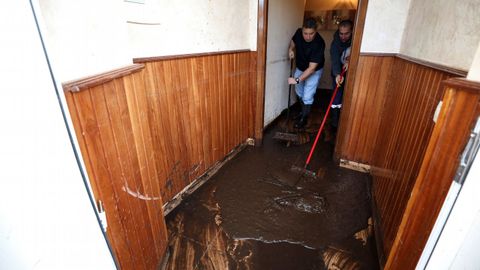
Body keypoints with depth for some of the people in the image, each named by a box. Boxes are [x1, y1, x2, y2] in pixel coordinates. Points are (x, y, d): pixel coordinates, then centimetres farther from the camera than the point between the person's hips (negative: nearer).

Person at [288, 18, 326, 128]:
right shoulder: (298, 32, -20)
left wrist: (297, 80, -43)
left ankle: (303, 118, 15)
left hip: (314, 71, -6)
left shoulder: (319, 43, -35)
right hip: (299, 68, 6)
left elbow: (311, 68, -36)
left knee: (307, 97, -6)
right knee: (299, 92, 18)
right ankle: (304, 111, 41)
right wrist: (291, 49, -15)